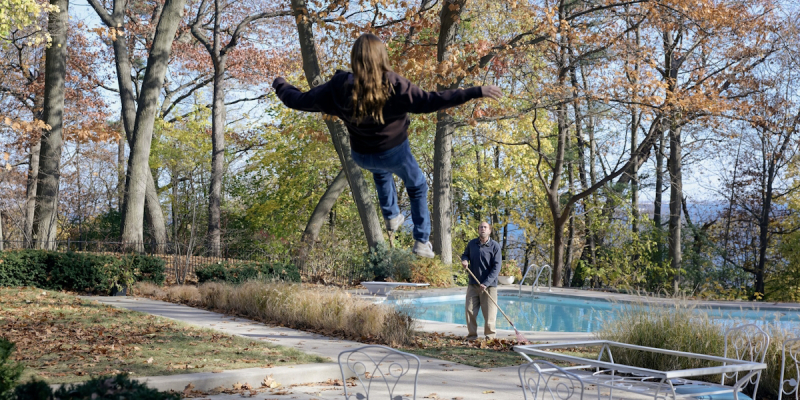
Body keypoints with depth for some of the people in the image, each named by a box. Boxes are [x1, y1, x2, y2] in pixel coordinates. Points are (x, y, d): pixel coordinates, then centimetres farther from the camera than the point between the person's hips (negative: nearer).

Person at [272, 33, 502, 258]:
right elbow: (429, 102, -35)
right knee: (417, 186, 25)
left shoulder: (339, 87, -19)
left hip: (361, 156, 3)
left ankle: (391, 217, 45)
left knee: (381, 171, 40)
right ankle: (422, 241, 25)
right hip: (394, 152, -3)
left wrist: (280, 86, 12)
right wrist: (475, 92, -35)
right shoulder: (393, 85, -29)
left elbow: (300, 101, -10)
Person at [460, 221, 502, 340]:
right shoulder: (472, 244, 5)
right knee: (470, 310, 2)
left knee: (489, 312, 0)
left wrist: (486, 283, -19)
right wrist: (464, 260, -3)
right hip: (473, 284, 3)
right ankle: (472, 335, 14)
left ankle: (490, 335, 14)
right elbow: (465, 254, 24)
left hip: (489, 285, -3)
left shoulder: (495, 246, -6)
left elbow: (496, 267, -10)